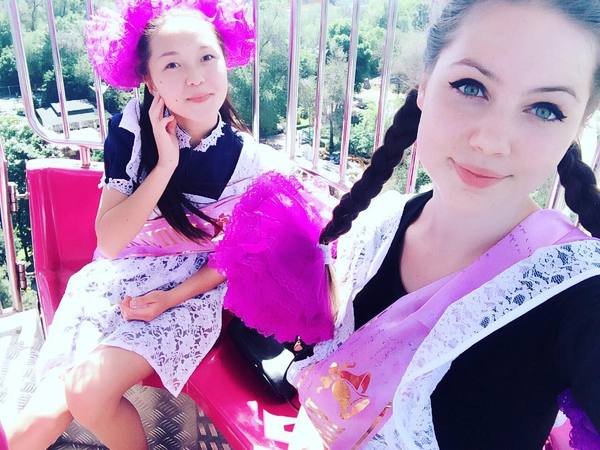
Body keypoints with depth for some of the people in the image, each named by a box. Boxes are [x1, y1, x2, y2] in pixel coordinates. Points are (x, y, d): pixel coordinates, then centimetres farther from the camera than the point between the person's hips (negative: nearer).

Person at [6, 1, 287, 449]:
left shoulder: (250, 160, -12)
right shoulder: (131, 131, -11)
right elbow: (109, 241, -15)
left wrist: (174, 296, -15)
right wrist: (165, 165, -24)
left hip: (192, 291, -1)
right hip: (117, 282, 2)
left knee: (89, 391, -22)